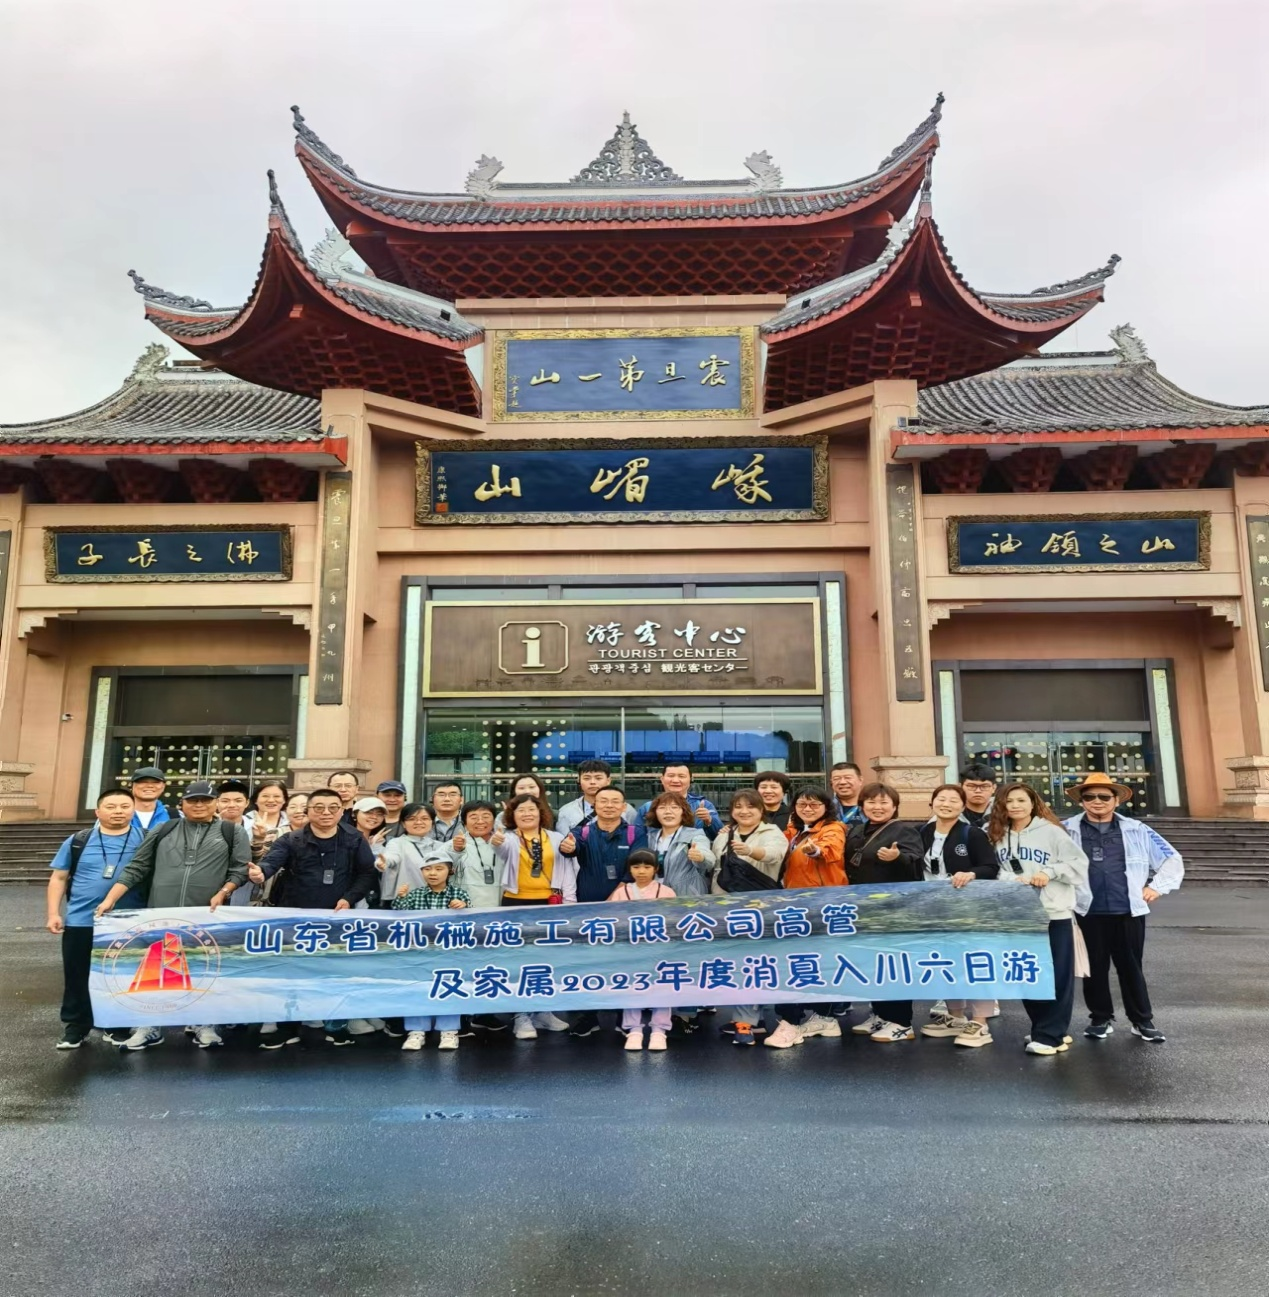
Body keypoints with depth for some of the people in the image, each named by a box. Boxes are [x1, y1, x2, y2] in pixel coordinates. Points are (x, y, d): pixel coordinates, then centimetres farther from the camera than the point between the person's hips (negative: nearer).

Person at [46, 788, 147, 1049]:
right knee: (77, 978, 10)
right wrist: (54, 913, 0)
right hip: (81, 922, 1)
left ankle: (118, 1027, 24)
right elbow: (59, 878, 8)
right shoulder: (78, 841, 2)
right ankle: (75, 1028, 26)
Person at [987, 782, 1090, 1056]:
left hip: (1055, 914, -4)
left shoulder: (1051, 831, -5)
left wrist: (1050, 872, -17)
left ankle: (1049, 1035, 6)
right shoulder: (997, 835, 7)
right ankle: (1045, 1028, 26)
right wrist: (1012, 880, -13)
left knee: (1057, 975, 0)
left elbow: (1080, 863, -6)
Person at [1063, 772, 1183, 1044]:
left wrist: (1157, 886, 5)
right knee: (1094, 968, 9)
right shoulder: (1066, 830, 2)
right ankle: (1101, 1018, 24)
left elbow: (1172, 860, 14)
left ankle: (1143, 1021, 24)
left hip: (1129, 912, 1)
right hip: (1087, 914, -1)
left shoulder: (1137, 830, 7)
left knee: (1131, 968, 10)